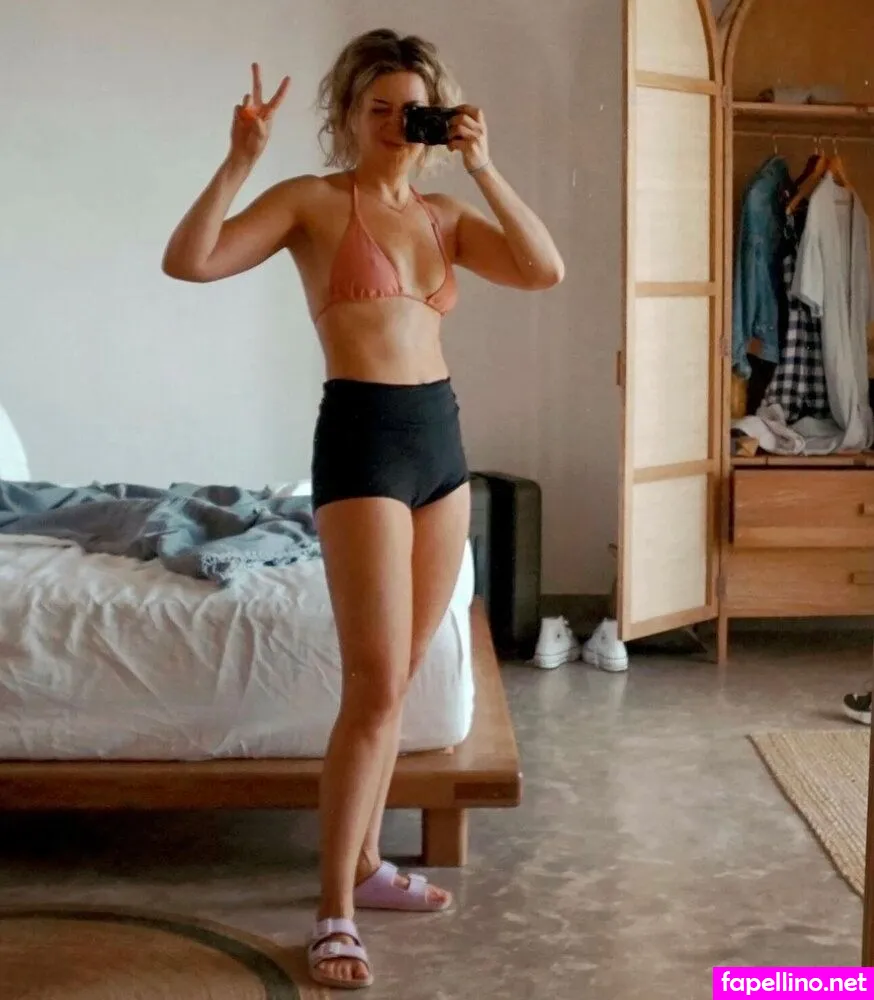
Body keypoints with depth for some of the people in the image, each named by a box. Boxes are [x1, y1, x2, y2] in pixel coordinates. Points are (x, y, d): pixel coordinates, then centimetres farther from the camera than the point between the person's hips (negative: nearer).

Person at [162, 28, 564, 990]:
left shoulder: (443, 215, 13)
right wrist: (240, 159, -22)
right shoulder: (311, 200, -2)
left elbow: (546, 271, -2)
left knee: (396, 678, 13)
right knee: (376, 685, -10)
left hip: (441, 433, 6)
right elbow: (187, 261, -14)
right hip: (363, 436, -6)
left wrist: (483, 167, -5)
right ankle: (333, 912, 0)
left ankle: (366, 863, 27)